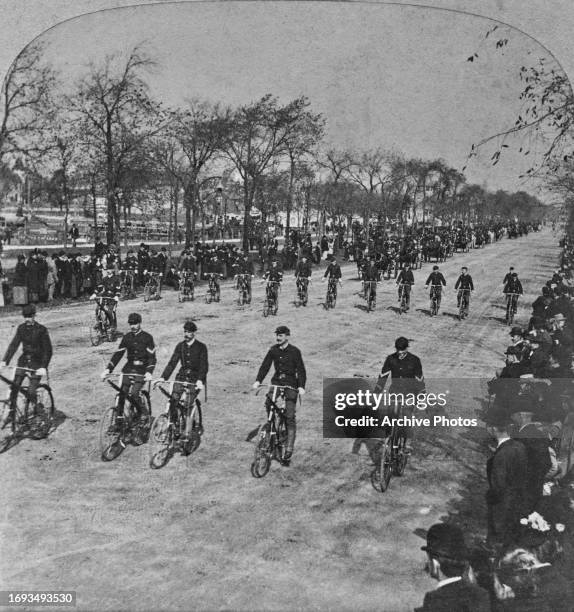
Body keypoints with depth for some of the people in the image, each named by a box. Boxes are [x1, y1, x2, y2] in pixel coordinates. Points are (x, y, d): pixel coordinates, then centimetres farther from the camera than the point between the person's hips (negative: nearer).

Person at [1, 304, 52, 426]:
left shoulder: (41, 330, -11)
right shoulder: (21, 328, 3)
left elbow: (48, 350, -12)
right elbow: (13, 345, 1)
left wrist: (43, 367, -22)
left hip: (37, 363, -4)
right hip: (24, 361, 4)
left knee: (31, 392, -13)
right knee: (14, 387, -9)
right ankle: (11, 413, 3)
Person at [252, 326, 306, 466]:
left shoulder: (294, 351, -6)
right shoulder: (273, 350, 5)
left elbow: (301, 369, -10)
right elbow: (265, 366, 0)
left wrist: (301, 386, -24)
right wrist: (258, 380, -14)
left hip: (290, 384, -4)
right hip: (276, 381, 4)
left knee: (290, 416, -11)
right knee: (268, 403, -20)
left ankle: (289, 449, -11)